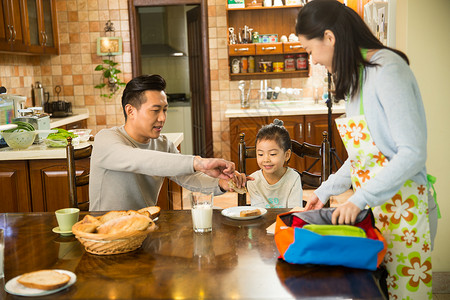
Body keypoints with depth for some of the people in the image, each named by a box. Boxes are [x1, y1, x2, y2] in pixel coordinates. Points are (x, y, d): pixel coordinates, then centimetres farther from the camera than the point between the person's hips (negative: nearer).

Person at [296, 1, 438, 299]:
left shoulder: (387, 70, -16)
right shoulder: (358, 76, 12)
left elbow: (413, 154, -21)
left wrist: (360, 199, -21)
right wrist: (325, 191, 14)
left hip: (402, 207, -8)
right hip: (371, 208, 8)